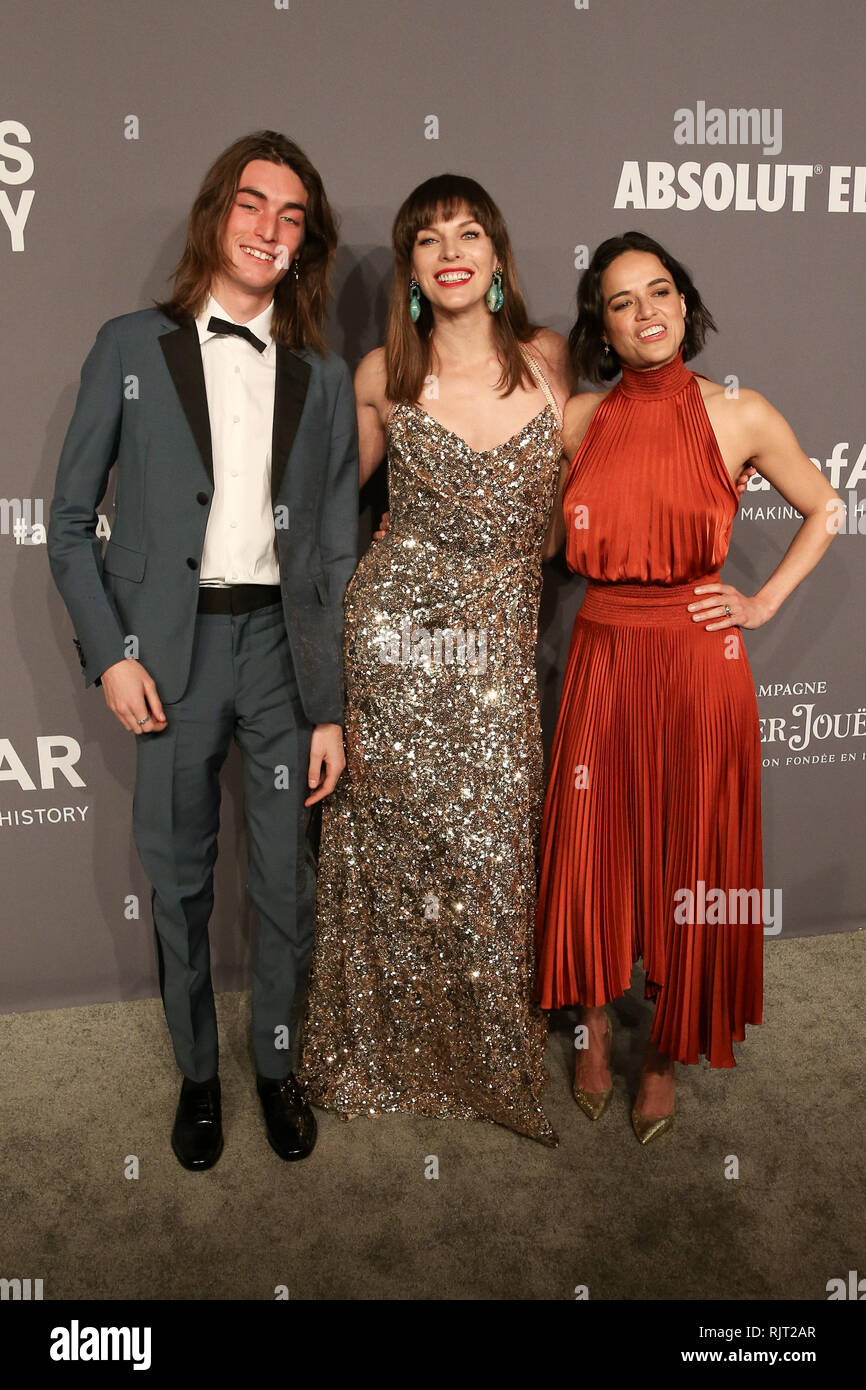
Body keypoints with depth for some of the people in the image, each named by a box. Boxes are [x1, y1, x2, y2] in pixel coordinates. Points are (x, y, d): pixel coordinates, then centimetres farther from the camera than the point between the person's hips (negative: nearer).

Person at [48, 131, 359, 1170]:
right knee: (178, 881, 9)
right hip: (169, 651, -1)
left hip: (280, 641, 2)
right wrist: (110, 654, -8)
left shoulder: (323, 378, 8)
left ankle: (277, 1063, 32)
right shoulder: (131, 347, 4)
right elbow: (70, 523, 4)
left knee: (288, 882, 8)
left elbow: (338, 554, 6)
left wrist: (332, 707, 2)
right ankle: (197, 1073, 31)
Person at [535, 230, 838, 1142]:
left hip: (699, 662, -2)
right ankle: (595, 1029, 32)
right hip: (603, 657, 2)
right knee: (590, 848, 7)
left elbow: (823, 510, 10)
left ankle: (665, 1057, 28)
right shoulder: (578, 419, 4)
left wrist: (765, 602, 1)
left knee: (691, 860, 7)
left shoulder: (740, 417, -2)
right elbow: (545, 540, 15)